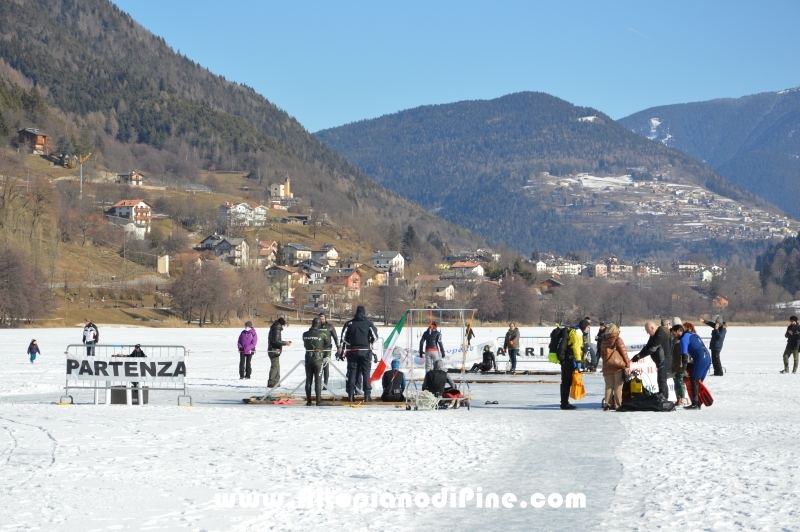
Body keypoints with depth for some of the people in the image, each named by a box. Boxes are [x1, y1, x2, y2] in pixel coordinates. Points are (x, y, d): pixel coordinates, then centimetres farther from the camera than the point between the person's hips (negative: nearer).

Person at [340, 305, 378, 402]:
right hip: (365, 351, -1)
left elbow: (343, 337, 1)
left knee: (352, 372, 7)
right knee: (366, 372, 4)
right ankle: (367, 394, 0)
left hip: (352, 351, 1)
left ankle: (351, 394, 2)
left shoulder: (349, 323, 3)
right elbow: (375, 336, -4)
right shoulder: (369, 323, -1)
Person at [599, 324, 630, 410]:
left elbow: (601, 354, 13)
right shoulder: (618, 339, -4)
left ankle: (607, 404, 4)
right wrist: (628, 364, 1)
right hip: (618, 365, -4)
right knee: (618, 386, 1)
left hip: (607, 366, 4)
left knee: (609, 386, 9)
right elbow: (624, 352, -4)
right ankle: (618, 405, -1)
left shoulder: (603, 341, 9)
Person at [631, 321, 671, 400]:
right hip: (661, 361, 10)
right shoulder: (654, 335, 15)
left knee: (661, 380, -14)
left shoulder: (661, 335, -18)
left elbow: (652, 349, -21)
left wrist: (638, 356, -18)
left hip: (665, 361, -10)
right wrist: (638, 356, -2)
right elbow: (647, 347, 13)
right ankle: (665, 398, 19)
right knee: (661, 381, 13)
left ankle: (663, 398, -17)